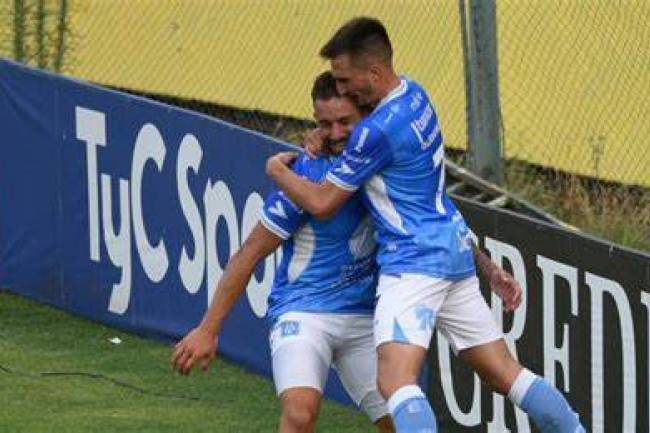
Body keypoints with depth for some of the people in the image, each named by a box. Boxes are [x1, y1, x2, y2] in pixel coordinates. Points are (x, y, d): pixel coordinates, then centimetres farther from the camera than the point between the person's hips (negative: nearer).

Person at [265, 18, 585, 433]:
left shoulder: (376, 131, -19)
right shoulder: (413, 92, 8)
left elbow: (322, 202, -9)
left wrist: (279, 171, 9)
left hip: (415, 259, -10)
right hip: (454, 247, 10)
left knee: (395, 379, -24)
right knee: (504, 372, 13)